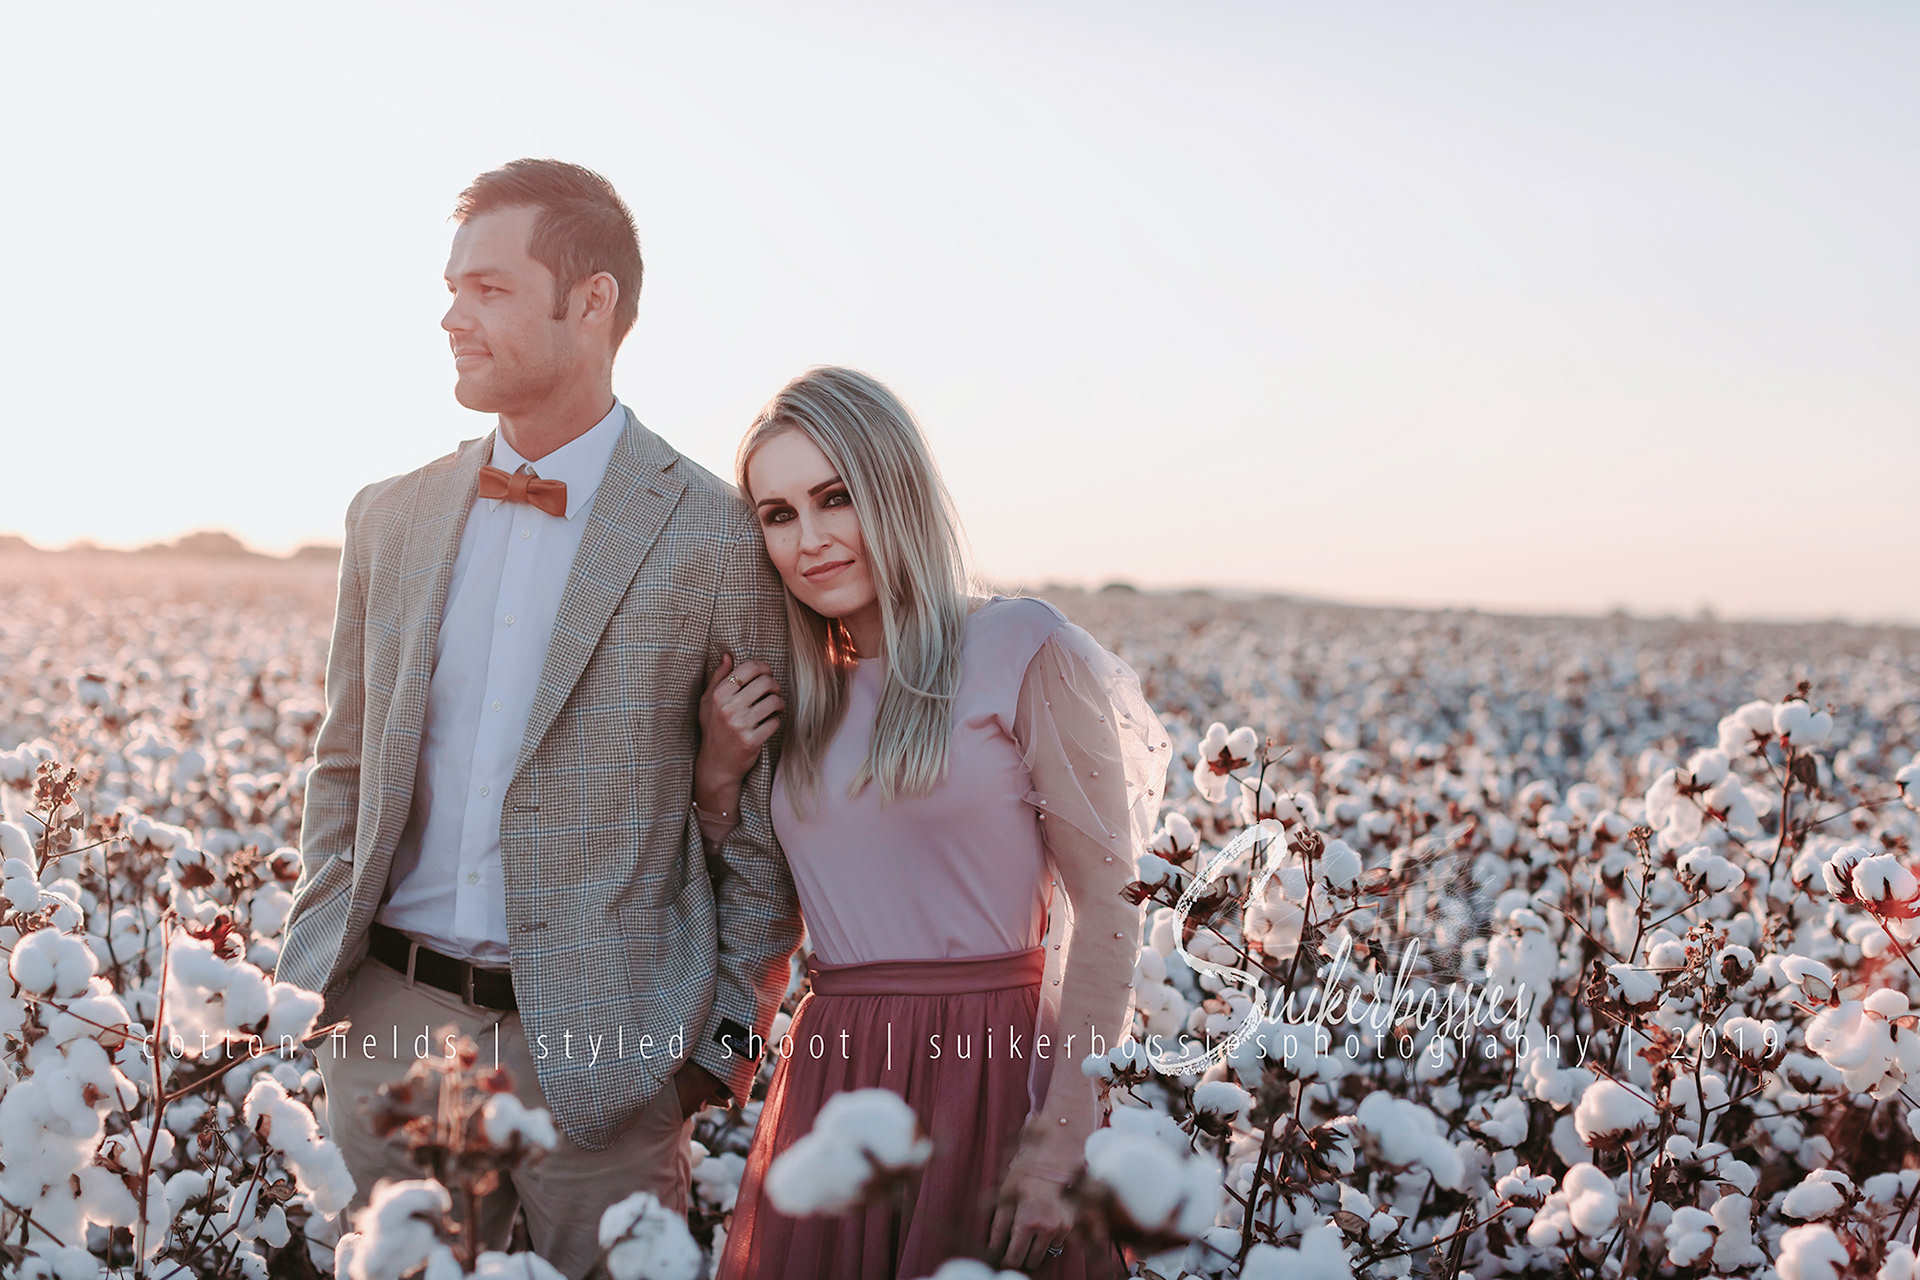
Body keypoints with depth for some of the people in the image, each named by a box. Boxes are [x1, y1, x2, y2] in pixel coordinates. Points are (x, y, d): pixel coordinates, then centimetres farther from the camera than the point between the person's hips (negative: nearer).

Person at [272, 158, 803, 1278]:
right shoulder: (392, 518, 8)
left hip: (599, 1046, -4)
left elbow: (765, 821, -2)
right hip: (390, 1017, 4)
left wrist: (725, 1041, -4)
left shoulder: (721, 540, -7)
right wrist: (322, 956, 6)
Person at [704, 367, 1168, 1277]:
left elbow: (1108, 902, -8)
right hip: (830, 1080, 5)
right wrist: (713, 777, -1)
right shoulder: (793, 696, 11)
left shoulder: (1023, 648, -6)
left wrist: (1061, 1139, -14)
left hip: (992, 1075, -5)